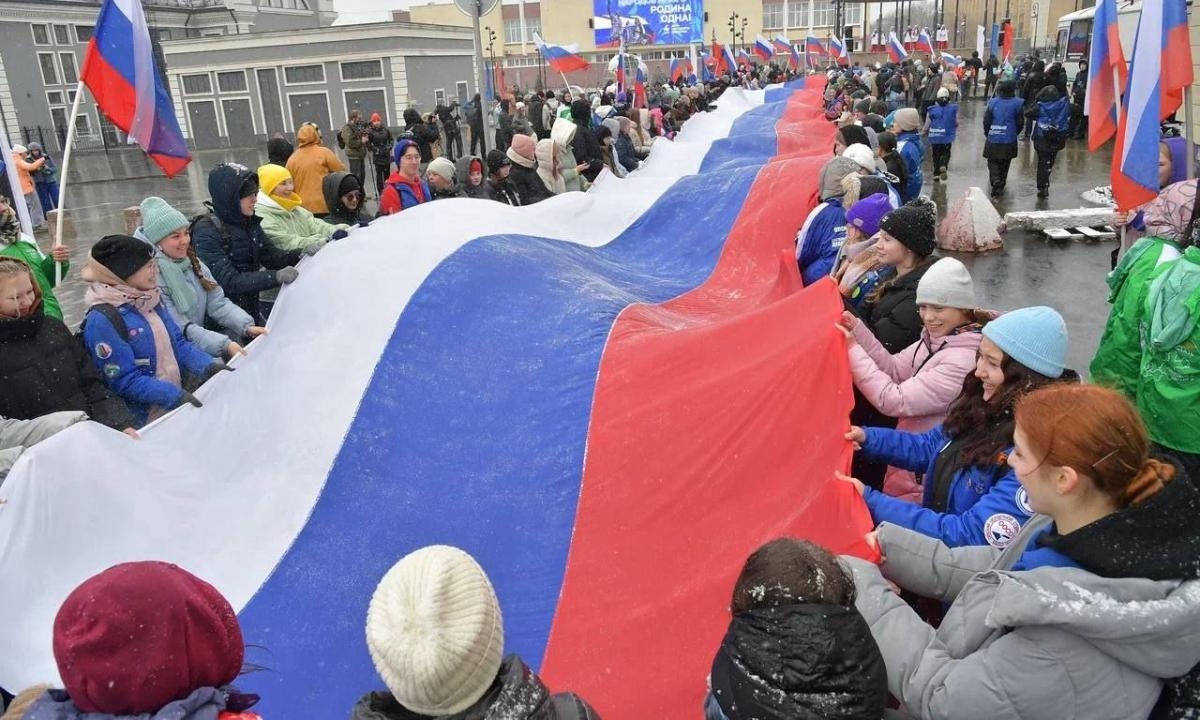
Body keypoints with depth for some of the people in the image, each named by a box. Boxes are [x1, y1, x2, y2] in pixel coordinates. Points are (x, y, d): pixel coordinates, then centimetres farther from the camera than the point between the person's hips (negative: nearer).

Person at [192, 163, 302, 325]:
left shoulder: (250, 222, 4)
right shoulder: (206, 231, -17)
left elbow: (270, 256, 7)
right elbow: (229, 281, -24)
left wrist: (302, 255, -12)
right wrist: (275, 276, -34)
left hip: (252, 306, 6)